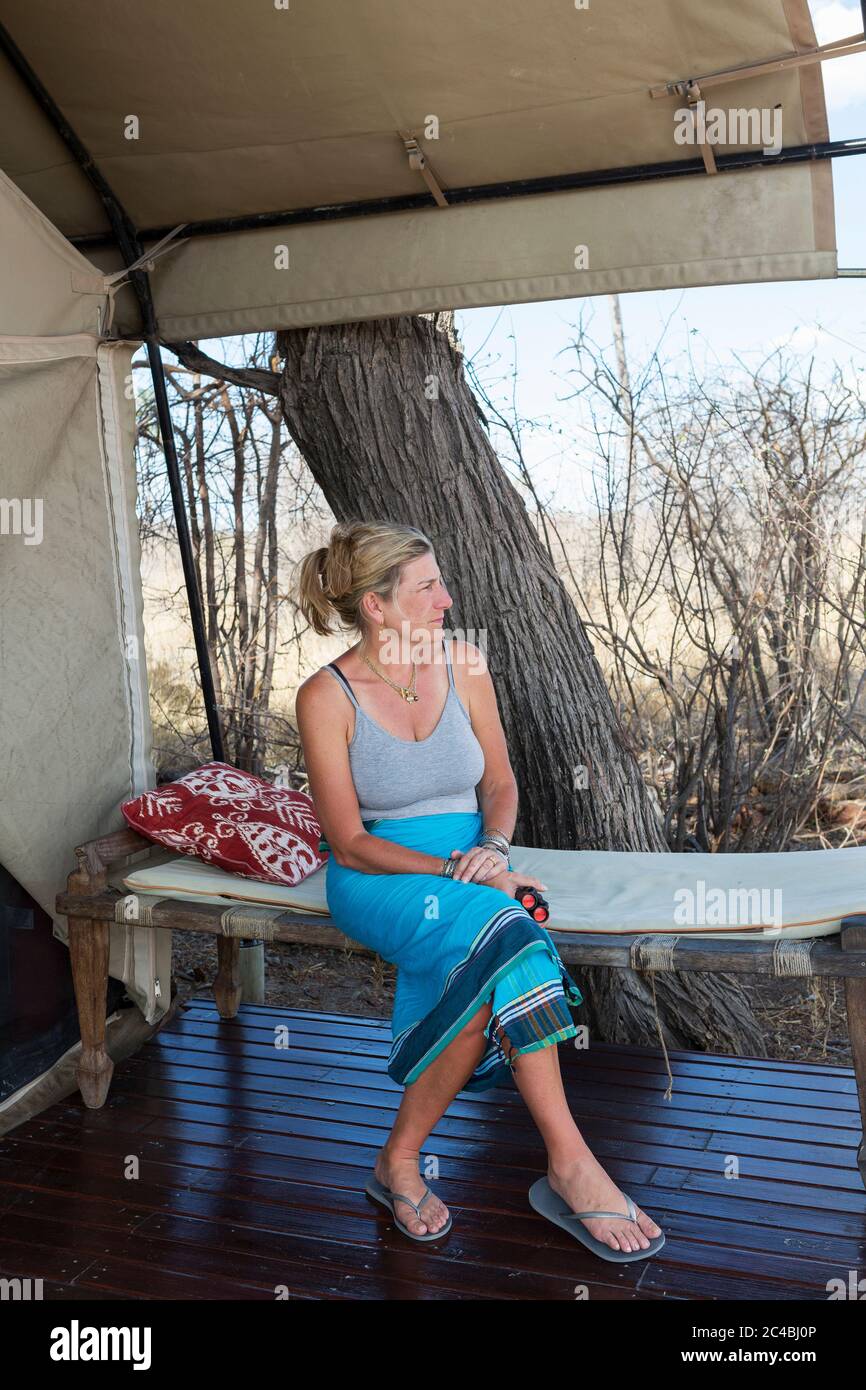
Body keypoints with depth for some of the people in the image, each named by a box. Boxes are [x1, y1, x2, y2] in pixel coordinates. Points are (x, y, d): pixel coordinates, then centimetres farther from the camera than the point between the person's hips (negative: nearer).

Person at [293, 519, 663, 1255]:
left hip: (471, 865, 4)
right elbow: (349, 842, -11)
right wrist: (454, 871, -21)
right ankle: (569, 1160, -23)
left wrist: (492, 849, -12)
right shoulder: (327, 696, -11)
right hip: (379, 875, -3)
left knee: (487, 981, -31)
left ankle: (400, 1158, -14)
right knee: (505, 939, -33)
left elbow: (500, 782, 9)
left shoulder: (463, 663, 1)